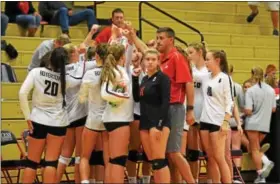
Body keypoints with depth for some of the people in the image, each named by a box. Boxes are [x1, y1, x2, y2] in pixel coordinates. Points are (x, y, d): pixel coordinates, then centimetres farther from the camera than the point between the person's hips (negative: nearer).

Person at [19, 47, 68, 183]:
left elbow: (22, 93, -12)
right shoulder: (65, 77, -4)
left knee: (32, 162, 10)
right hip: (58, 123, 0)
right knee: (51, 162, 3)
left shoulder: (36, 72, -5)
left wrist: (27, 116, -7)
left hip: (38, 121, 0)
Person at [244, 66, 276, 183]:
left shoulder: (250, 91, -12)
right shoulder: (271, 90, 2)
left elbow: (248, 111, -16)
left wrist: (245, 111, 6)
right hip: (265, 124, 5)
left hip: (253, 124, -4)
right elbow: (273, 109, 9)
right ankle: (266, 162, -5)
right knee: (256, 147, 20)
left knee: (254, 149, 5)